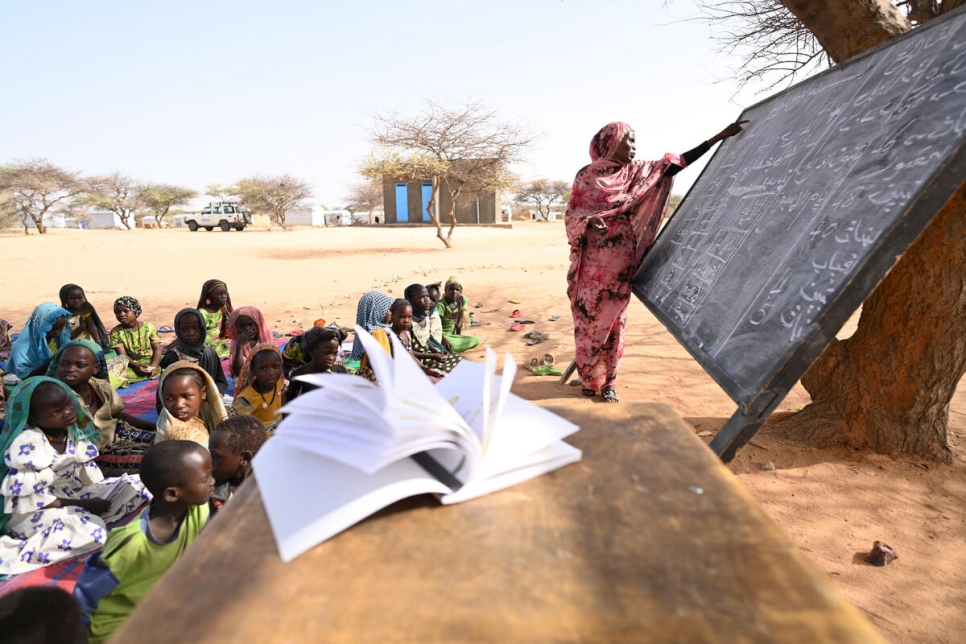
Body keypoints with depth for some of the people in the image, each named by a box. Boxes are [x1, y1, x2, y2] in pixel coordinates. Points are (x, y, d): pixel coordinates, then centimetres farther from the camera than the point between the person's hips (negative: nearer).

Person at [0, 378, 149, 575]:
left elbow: (87, 470, 7)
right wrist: (81, 505, -21)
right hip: (30, 512, -7)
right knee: (92, 533, -33)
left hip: (71, 495, 8)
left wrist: (100, 497, -9)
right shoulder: (27, 445, -22)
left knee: (137, 486, -1)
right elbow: (25, 500, -22)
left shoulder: (73, 430, -3)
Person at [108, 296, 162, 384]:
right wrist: (136, 365, -30)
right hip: (130, 365, -2)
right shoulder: (116, 332, 1)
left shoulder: (148, 327, 4)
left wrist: (154, 364, -22)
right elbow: (122, 354, -9)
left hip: (151, 362, 3)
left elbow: (157, 348, -1)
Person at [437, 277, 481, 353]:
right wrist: (445, 341, -31)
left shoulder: (462, 300, -2)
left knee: (476, 340, -5)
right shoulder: (441, 305, -19)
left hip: (452, 335, 8)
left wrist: (459, 338, 9)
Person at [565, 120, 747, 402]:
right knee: (589, 320, 1)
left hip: (621, 262, 3)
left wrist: (719, 136, 5)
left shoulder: (637, 172, 10)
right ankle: (590, 380, 16)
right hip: (593, 262, -3)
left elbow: (678, 162, 8)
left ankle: (608, 382, 16)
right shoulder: (587, 175, 1)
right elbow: (571, 213, 0)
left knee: (613, 321, 7)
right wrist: (588, 220, -22)